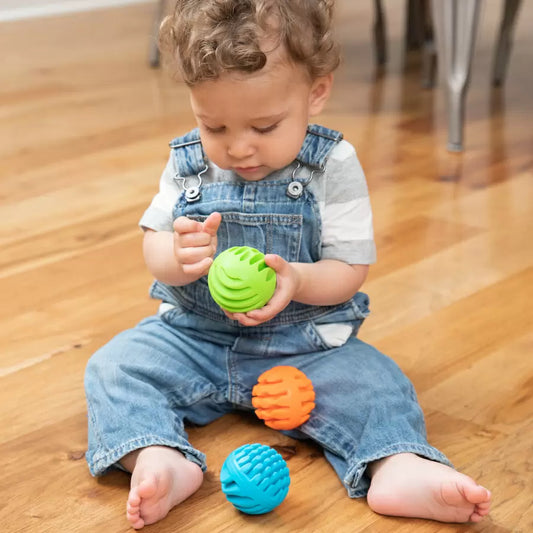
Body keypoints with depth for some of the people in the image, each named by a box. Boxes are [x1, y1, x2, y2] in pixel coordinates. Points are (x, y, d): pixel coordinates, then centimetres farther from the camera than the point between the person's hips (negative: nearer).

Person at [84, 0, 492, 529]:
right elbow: (154, 250, 0)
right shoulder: (188, 163, -1)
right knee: (116, 364, -19)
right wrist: (178, 256, -26)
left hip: (304, 342, -2)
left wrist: (296, 279, -32)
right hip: (195, 336, 3)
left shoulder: (333, 167, -10)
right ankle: (159, 458, -38)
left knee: (374, 382, -26)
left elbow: (349, 270, -10)